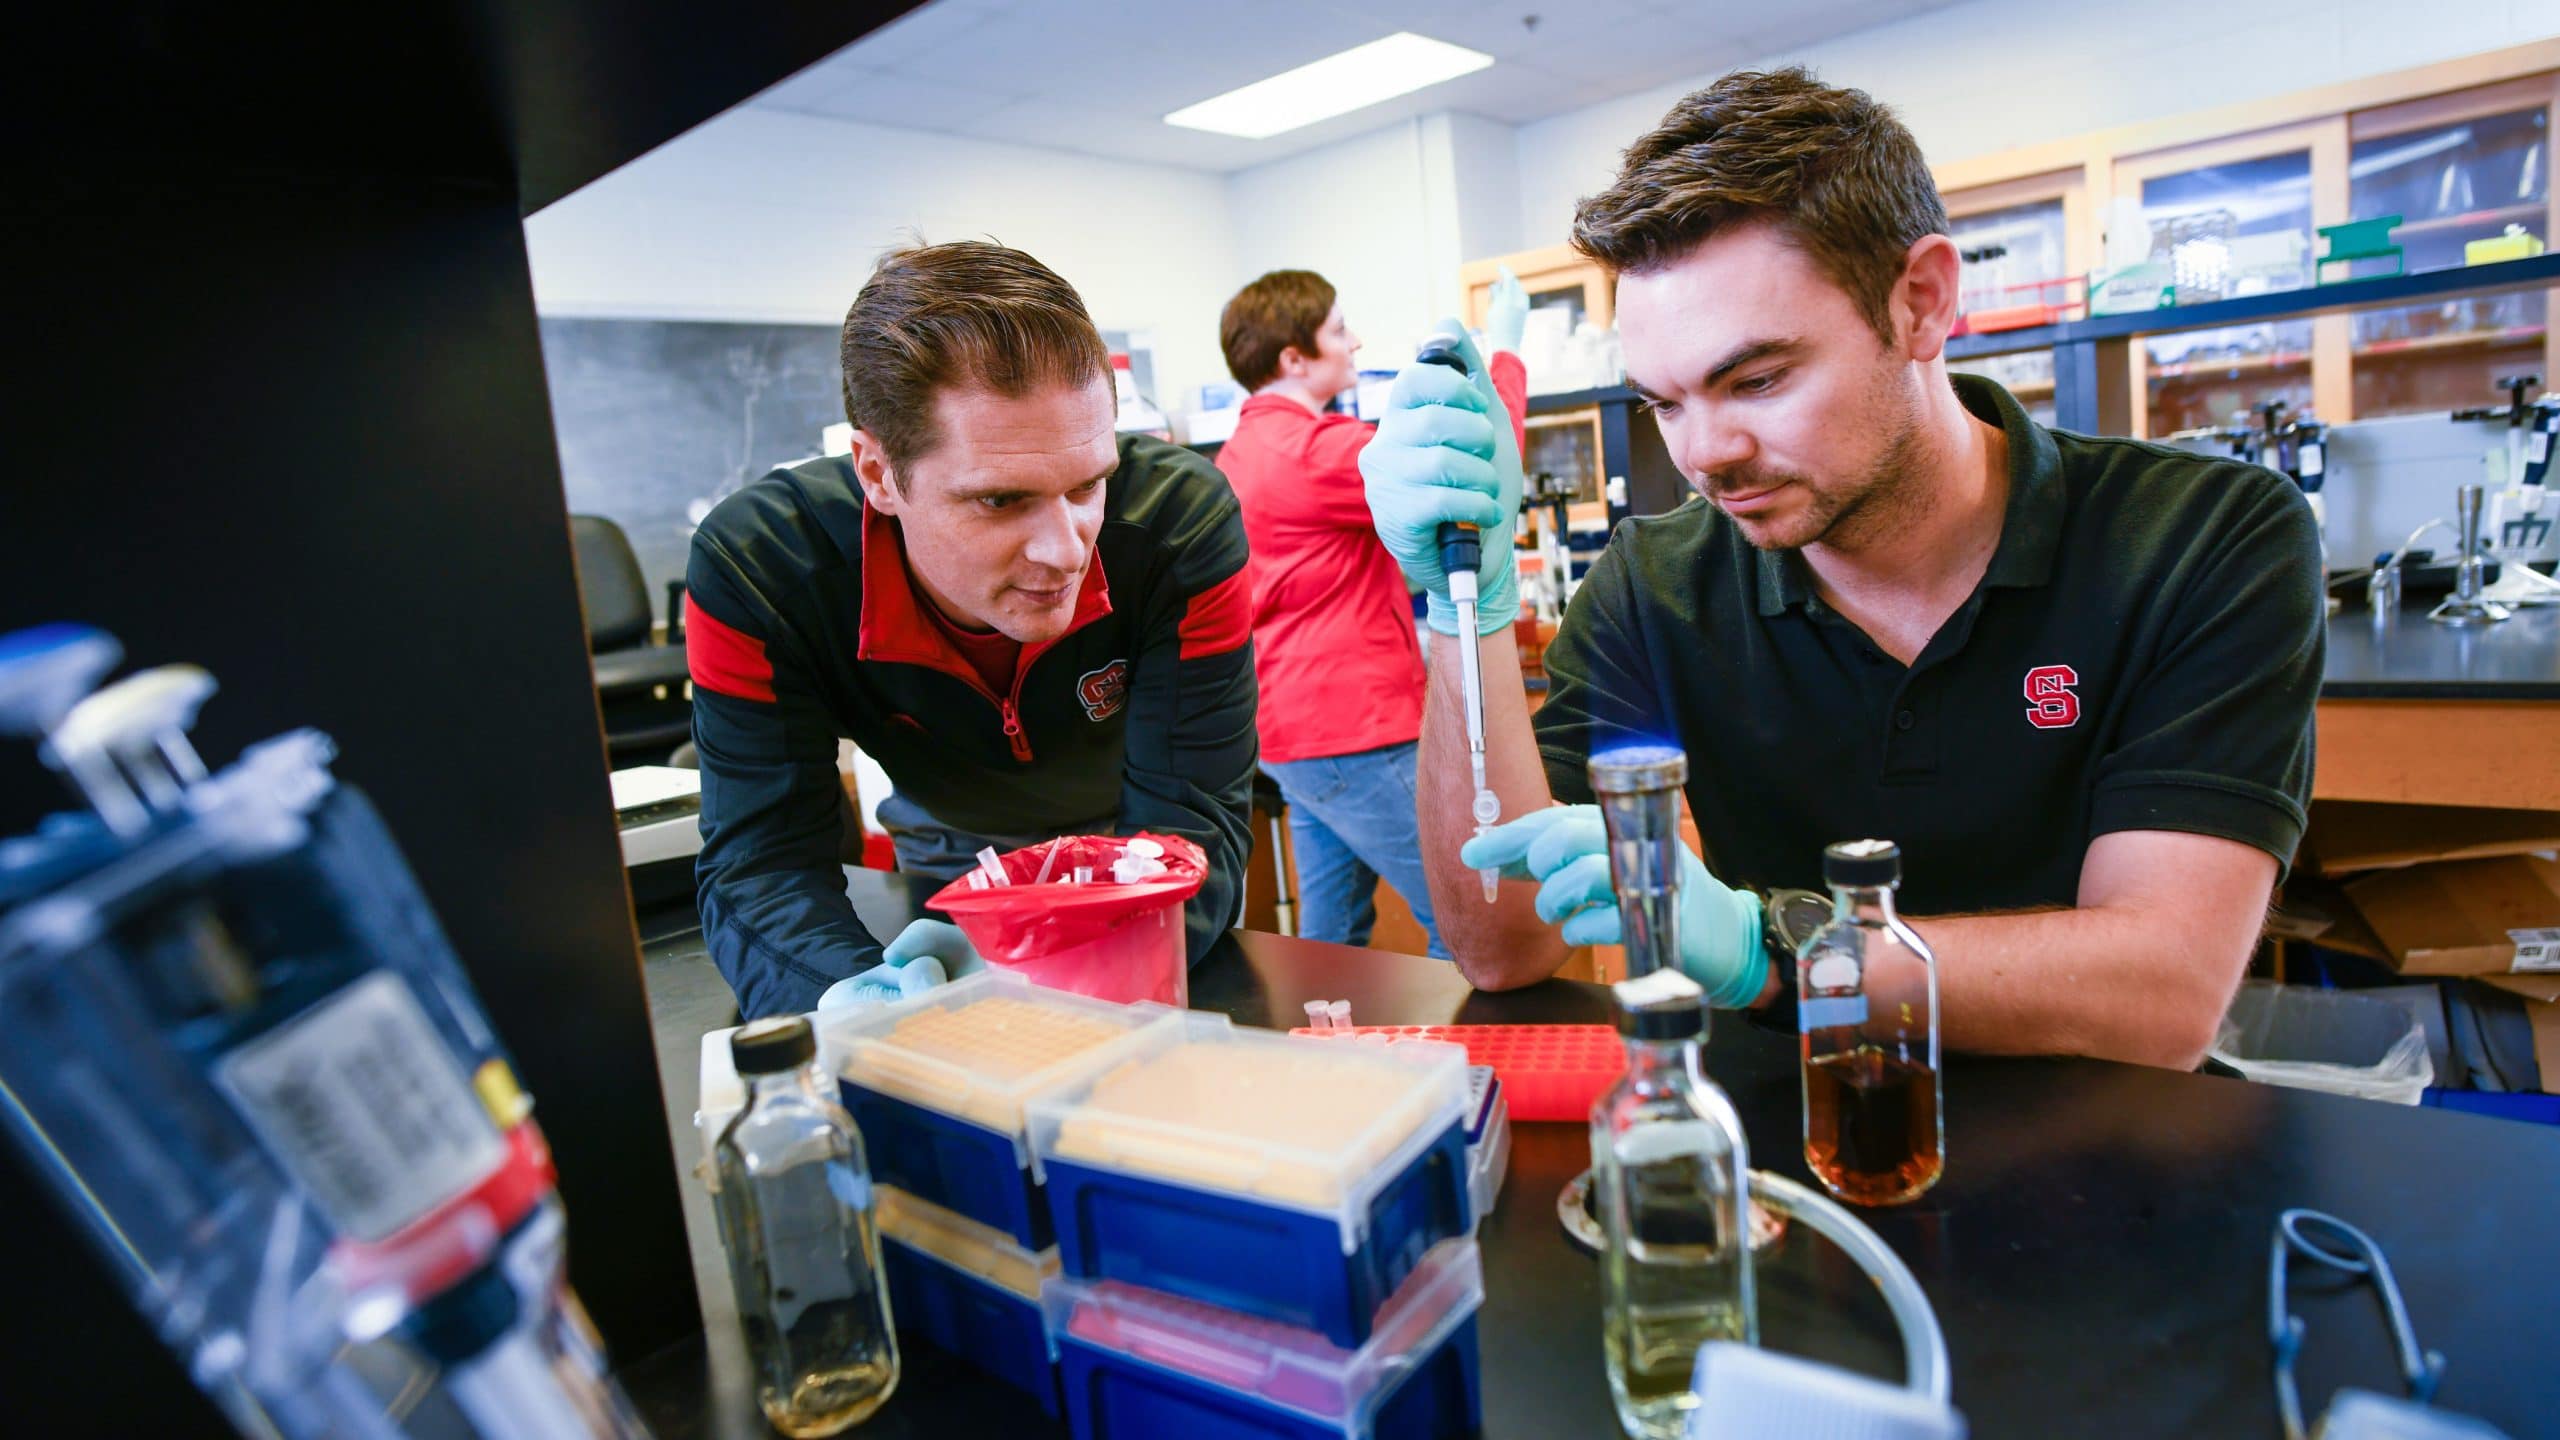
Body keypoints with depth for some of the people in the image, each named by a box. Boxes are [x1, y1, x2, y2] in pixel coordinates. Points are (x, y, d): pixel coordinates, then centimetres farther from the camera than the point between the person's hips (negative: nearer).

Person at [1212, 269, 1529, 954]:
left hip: (1295, 728, 11)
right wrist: (1504, 351, -4)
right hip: (1353, 731, -11)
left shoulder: (1240, 453, 14)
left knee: (1332, 938, 16)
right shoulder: (1313, 450, -18)